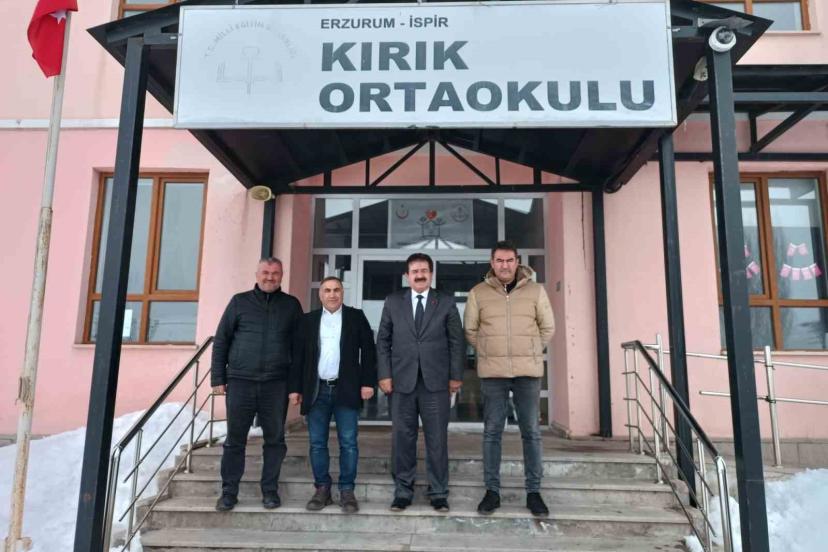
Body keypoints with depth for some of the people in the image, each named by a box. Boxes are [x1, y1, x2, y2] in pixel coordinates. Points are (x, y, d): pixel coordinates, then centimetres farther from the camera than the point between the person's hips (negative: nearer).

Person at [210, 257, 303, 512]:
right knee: (235, 439, 6)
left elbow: (298, 345, 7)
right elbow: (221, 340, 7)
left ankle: (270, 490, 20)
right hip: (240, 381, 0)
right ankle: (229, 491, 19)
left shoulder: (291, 305, 7)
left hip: (276, 384, 0)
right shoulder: (239, 301, 7)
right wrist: (218, 377, 2)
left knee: (274, 439, 7)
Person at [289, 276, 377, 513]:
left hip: (346, 389, -2)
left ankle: (347, 490, 11)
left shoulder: (356, 317, 4)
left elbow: (368, 350, 1)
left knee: (348, 443, 1)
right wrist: (296, 387, 3)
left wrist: (368, 382, -6)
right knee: (317, 443, 6)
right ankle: (322, 489, 18)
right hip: (316, 391, 2)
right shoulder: (308, 320, 9)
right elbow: (299, 355, 8)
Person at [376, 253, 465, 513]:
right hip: (401, 381, 1)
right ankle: (403, 491, 19)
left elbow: (457, 341, 5)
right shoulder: (393, 302, 8)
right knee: (402, 438, 6)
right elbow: (383, 340, 6)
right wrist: (384, 375, -1)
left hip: (436, 381, -1)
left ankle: (439, 493, 17)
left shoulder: (446, 302, 6)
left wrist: (456, 375, -1)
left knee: (437, 438, 4)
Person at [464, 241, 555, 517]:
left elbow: (548, 327, 12)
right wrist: (491, 352, 7)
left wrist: (528, 351, 10)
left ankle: (534, 492, 17)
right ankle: (492, 490, 15)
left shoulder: (535, 290, 4)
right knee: (492, 432, 4)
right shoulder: (478, 293, 2)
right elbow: (470, 330, 10)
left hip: (528, 371, 1)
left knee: (531, 432, 5)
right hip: (492, 373, 0)